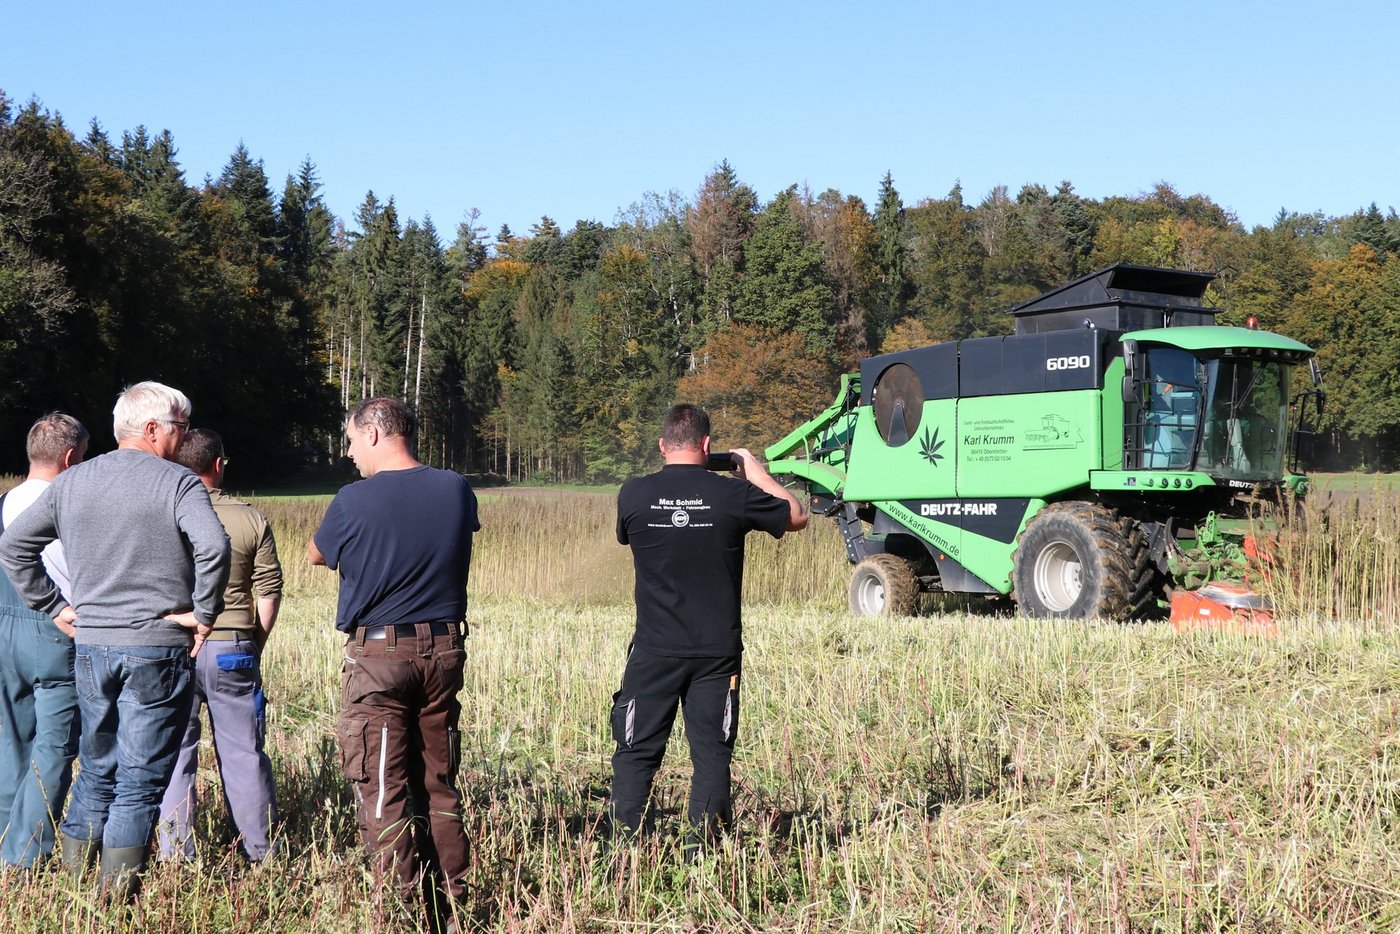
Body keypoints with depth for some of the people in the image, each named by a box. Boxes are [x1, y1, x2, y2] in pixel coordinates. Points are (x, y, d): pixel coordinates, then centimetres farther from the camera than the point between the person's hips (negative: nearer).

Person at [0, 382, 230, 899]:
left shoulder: (71, 482, 9)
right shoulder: (177, 482, -9)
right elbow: (213, 546, -25)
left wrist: (54, 606, 12)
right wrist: (204, 612, -13)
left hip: (90, 645, 5)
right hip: (157, 649, -5)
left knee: (96, 766, 19)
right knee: (141, 775, 3)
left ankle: (74, 872, 23)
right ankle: (118, 886, 4)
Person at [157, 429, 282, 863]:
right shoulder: (251, 520, -1)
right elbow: (270, 592, 2)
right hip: (233, 649, 1)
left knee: (173, 754, 7)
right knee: (244, 752, 8)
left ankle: (177, 857, 10)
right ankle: (261, 852, 14)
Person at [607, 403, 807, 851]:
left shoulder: (634, 494, -6)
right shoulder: (733, 494, -7)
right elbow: (797, 516, 9)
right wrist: (757, 472, 20)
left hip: (654, 650, 0)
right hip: (717, 650, 0)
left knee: (636, 752, 8)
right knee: (711, 753, 8)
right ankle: (701, 849, 8)